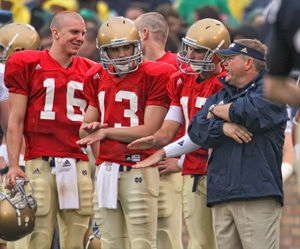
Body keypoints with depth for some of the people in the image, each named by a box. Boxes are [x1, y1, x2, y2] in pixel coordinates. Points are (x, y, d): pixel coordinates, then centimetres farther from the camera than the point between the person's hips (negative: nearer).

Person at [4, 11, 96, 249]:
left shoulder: (89, 72, 13)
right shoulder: (28, 65, 2)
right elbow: (16, 120, 2)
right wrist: (13, 165, -5)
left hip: (79, 164, 4)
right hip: (40, 162, -4)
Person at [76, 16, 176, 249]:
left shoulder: (155, 76, -6)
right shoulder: (98, 77, 13)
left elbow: (149, 131, -11)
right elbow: (85, 130, 19)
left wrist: (106, 132, -10)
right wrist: (90, 128, -5)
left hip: (138, 171, -6)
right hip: (106, 170, 6)